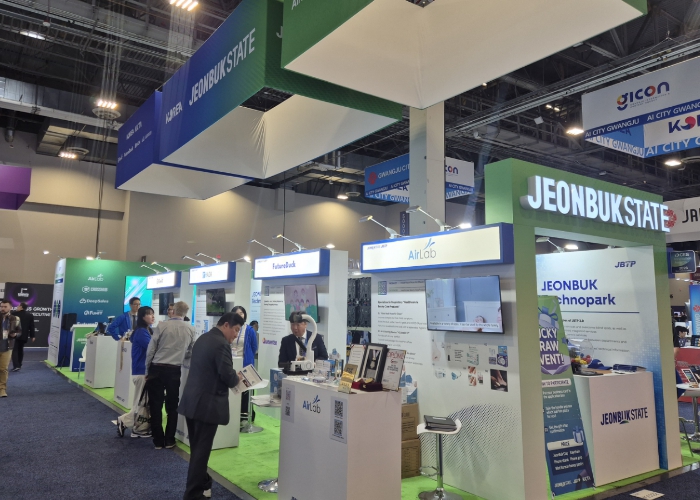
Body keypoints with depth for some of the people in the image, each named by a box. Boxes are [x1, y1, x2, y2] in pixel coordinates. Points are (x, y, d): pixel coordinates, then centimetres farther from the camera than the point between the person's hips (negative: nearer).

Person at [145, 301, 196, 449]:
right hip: (174, 370, 2)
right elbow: (191, 353, 9)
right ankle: (169, 440, 17)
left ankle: (158, 441, 14)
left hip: (157, 369, -2)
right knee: (172, 406, 13)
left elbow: (151, 349, -5)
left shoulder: (162, 325, -6)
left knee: (156, 405, 9)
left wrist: (147, 370, 6)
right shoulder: (190, 330, 0)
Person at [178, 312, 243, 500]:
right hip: (207, 404, -9)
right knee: (201, 450, 1)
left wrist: (232, 377, 12)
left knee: (197, 449, 19)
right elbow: (228, 376, -23)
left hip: (191, 401, 9)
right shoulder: (222, 344, -18)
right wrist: (237, 378, -1)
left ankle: (201, 483, 34)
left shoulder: (202, 338, 11)